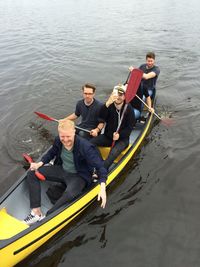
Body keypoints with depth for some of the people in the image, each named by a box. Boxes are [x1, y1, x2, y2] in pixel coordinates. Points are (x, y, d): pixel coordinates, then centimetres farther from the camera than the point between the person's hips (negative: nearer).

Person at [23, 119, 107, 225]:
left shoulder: (85, 147, -28)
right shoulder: (58, 141, -11)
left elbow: (99, 166, -27)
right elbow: (52, 153, 12)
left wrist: (102, 188, -39)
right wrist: (40, 163, -2)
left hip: (79, 176, -6)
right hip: (61, 170, 6)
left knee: (70, 194, -38)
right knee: (32, 174, -4)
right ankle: (36, 212, -10)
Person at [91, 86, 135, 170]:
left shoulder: (128, 108, -8)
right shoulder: (109, 106, -4)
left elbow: (130, 127, -7)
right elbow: (101, 118, -24)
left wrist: (119, 135, -24)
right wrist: (107, 104, -40)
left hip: (122, 139, -3)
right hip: (107, 136, 3)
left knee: (114, 152, -34)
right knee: (90, 142, -20)